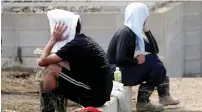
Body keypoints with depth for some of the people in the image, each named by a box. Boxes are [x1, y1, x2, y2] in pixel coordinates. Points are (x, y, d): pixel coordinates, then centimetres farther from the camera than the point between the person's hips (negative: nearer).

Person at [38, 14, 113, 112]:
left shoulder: (74, 44, -15)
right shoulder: (85, 40, 13)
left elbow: (42, 61, -12)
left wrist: (53, 39, -3)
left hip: (93, 94, -9)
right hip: (100, 92, 9)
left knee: (51, 70, -8)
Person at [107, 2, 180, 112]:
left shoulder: (135, 32, 10)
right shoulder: (125, 33, -17)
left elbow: (154, 50, 11)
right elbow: (120, 59, -27)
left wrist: (147, 30, 4)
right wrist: (136, 61, -12)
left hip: (125, 70, 9)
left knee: (153, 60, 5)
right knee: (153, 63, -13)